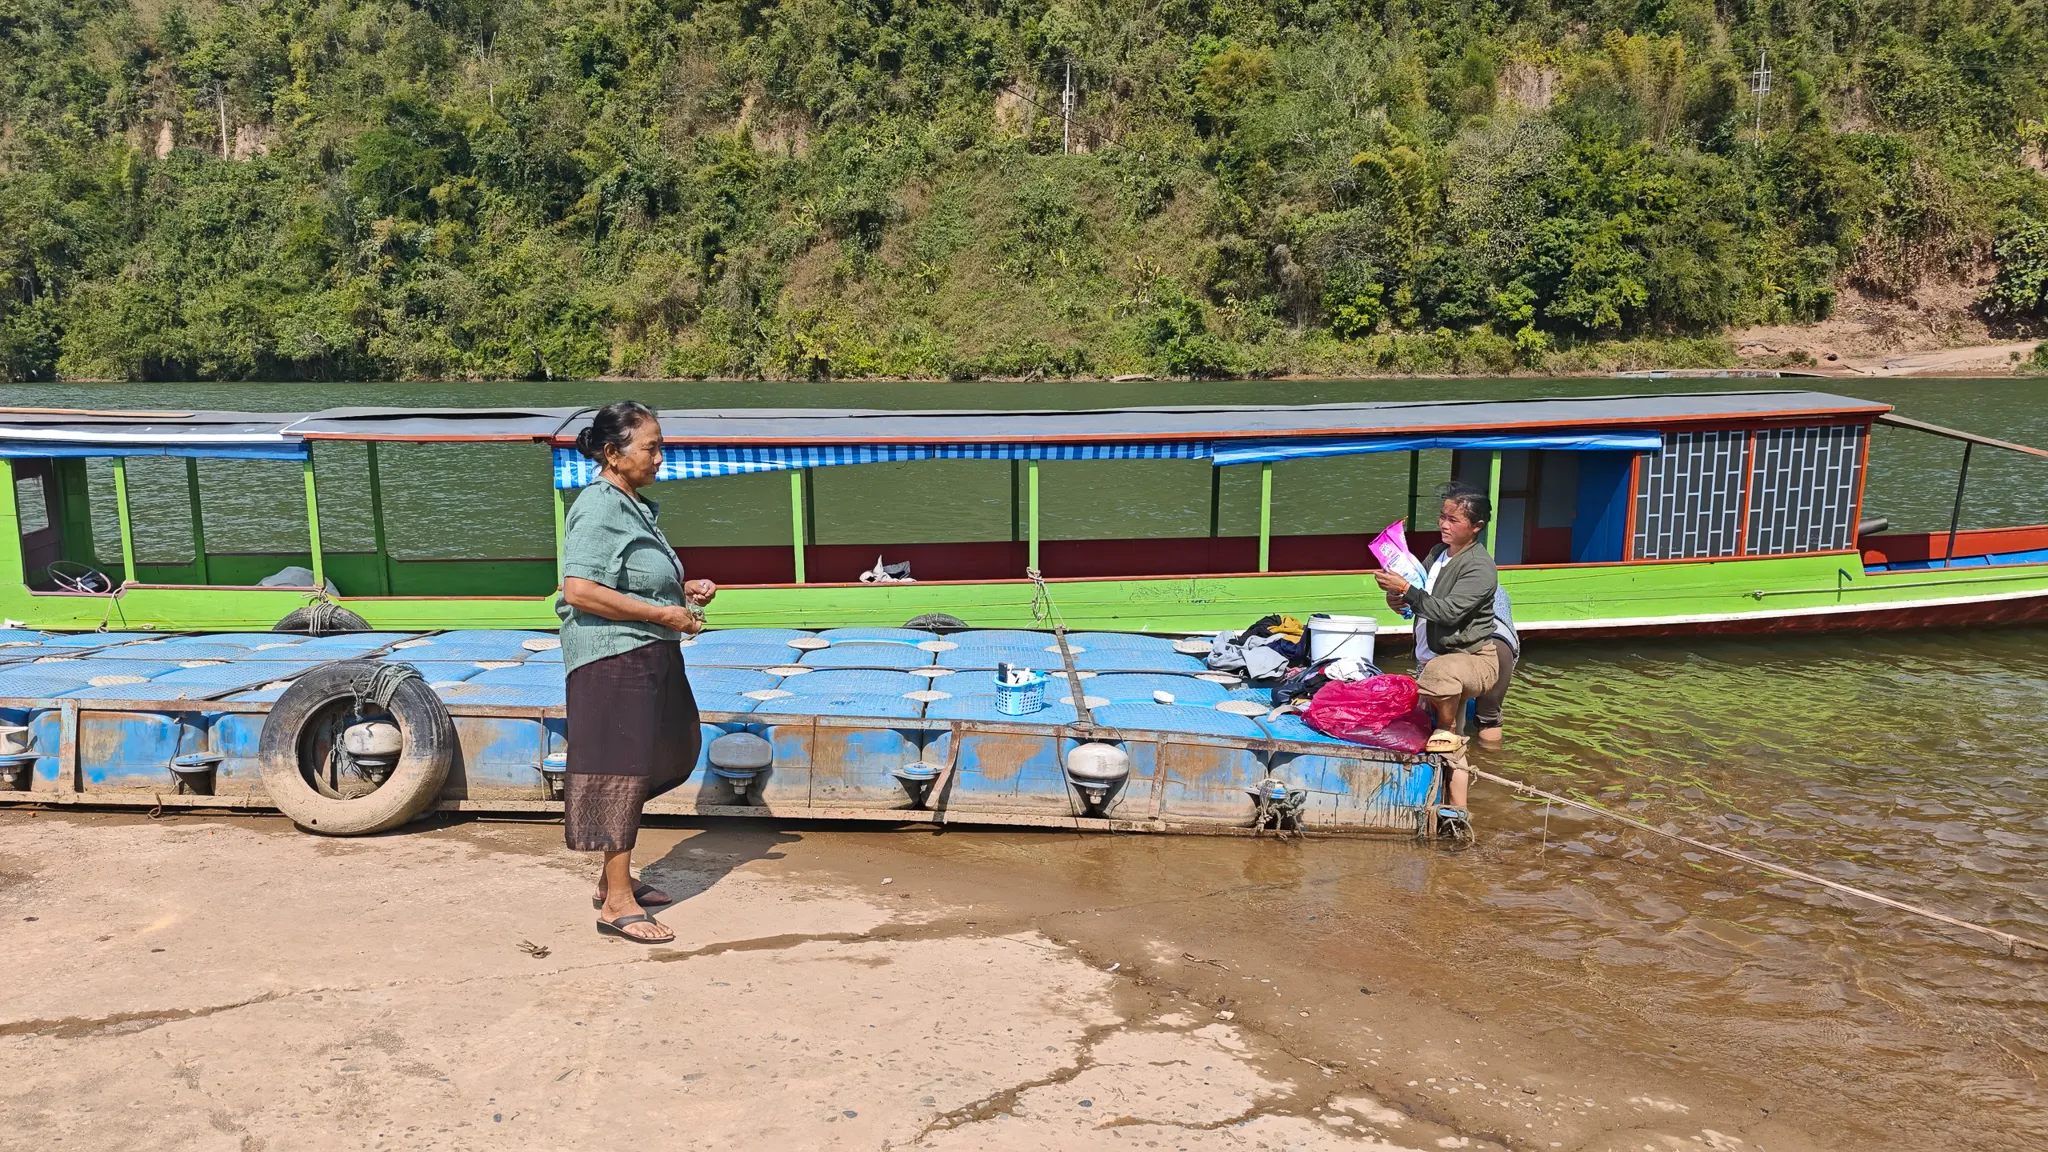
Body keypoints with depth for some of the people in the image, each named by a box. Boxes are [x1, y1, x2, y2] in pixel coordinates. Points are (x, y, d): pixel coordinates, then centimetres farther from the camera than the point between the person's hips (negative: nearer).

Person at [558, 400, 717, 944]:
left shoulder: (634, 507, 16)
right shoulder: (599, 510, -15)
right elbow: (581, 591, -25)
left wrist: (683, 591, 10)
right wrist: (664, 613, -21)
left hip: (649, 657, 10)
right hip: (612, 659, -10)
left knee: (640, 770, 18)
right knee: (619, 772, -5)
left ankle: (615, 879, 32)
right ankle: (617, 904, 3)